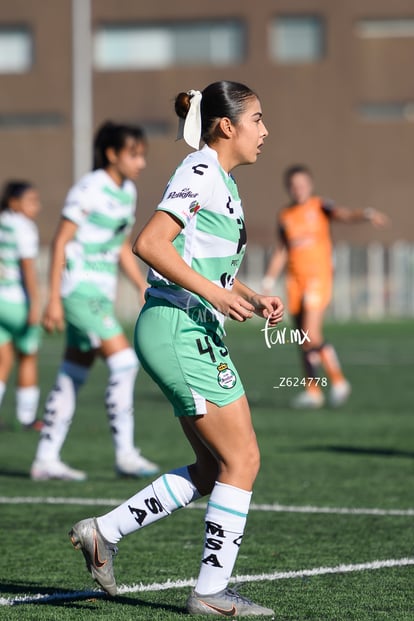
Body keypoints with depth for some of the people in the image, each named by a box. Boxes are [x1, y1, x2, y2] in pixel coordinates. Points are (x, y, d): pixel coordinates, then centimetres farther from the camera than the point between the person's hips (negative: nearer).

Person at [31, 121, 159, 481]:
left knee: (73, 378, 8)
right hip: (80, 287, -8)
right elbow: (61, 242, -13)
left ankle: (46, 460, 12)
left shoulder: (127, 191, 11)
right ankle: (125, 454, -12)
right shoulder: (89, 189, -14)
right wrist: (54, 299, -16)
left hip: (101, 294, 8)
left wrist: (145, 288, 14)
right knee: (123, 361, -16)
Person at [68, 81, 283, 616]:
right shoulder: (201, 172, -12)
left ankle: (104, 532, 15)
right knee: (241, 460, -5)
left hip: (193, 335, 10)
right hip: (180, 332, -10)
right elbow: (149, 243, -22)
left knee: (214, 469, 11)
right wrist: (214, 292, -22)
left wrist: (253, 299, 12)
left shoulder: (221, 182, 18)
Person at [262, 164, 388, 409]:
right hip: (296, 279, 5)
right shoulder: (285, 217, 12)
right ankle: (313, 390, 14)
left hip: (319, 277, -5)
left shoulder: (320, 207, -1)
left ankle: (338, 381, -2)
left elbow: (343, 214, -19)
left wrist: (366, 214, -39)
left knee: (311, 335, -17)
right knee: (304, 339, 6)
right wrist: (269, 281, 19)